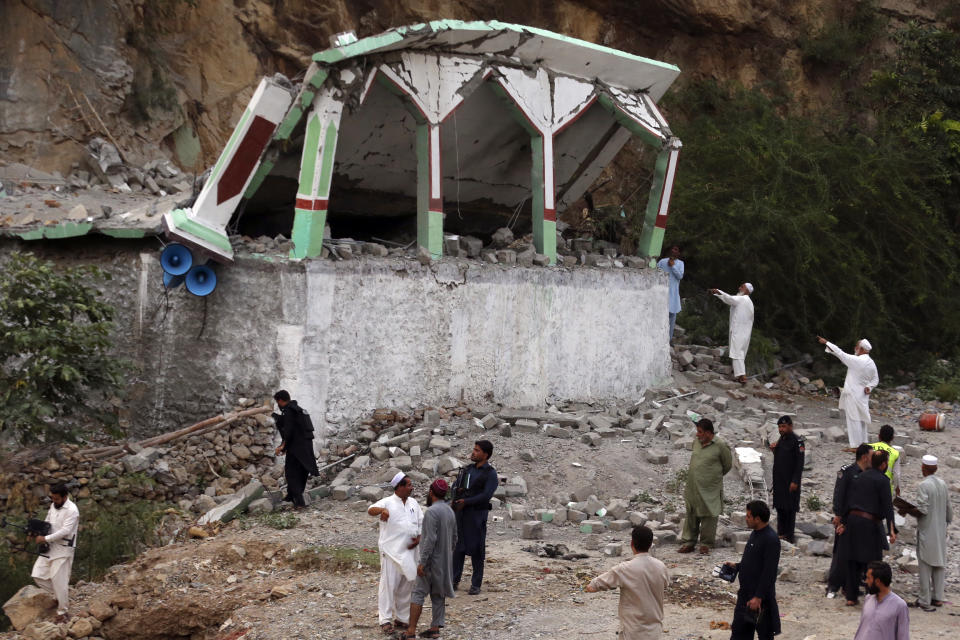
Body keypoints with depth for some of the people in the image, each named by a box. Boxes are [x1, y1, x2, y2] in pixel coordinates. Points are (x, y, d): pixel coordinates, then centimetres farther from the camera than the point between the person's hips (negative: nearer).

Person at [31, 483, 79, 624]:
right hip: (50, 548, 8)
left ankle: (63, 612, 7)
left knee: (59, 581, -6)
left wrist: (45, 539, -21)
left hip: (63, 550, -8)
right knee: (37, 575, 5)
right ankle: (58, 596, 23)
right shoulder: (53, 506, 8)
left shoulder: (72, 510, -18)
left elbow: (65, 531, -23)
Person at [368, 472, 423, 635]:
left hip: (409, 553, 6)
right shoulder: (388, 502, -8)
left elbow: (421, 523, 17)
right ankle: (385, 620, -1)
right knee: (389, 585, -5)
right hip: (391, 552, -6)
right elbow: (371, 510, -25)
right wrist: (382, 510, -47)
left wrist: (418, 538, -2)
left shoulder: (413, 503, 11)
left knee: (406, 587, 12)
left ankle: (402, 618, 24)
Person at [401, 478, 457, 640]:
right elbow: (454, 538, 14)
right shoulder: (450, 511, 8)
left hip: (432, 560, -8)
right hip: (445, 562, 8)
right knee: (438, 595, 11)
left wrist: (422, 563, -21)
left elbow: (430, 539, -23)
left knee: (418, 593, -5)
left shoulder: (431, 511, -18)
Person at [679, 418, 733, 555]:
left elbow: (728, 465, 0)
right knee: (691, 515, 11)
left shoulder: (720, 446, -11)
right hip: (693, 487, 5)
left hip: (710, 489, -5)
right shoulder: (696, 443, 6)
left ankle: (706, 543, 17)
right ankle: (688, 542, 20)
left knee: (708, 517, 4)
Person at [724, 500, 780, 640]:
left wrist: (758, 597, -23)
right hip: (745, 593, 9)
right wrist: (737, 566, 8)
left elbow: (769, 572, -22)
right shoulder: (755, 534, 9)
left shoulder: (771, 540, -20)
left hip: (761, 597, -9)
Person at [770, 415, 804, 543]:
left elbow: (800, 463, -16)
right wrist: (774, 449, 1)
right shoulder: (781, 439, 13)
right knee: (780, 508, 13)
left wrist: (795, 481, -20)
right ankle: (781, 533, 22)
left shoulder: (797, 441, -13)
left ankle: (789, 537, 0)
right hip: (779, 480, 8)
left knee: (790, 509, -4)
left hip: (790, 482, -8)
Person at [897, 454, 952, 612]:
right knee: (938, 564, 14)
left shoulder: (924, 485, -16)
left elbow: (922, 510, -21)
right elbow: (948, 509, 11)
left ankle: (925, 601, 4)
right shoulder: (942, 484, 5)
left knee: (925, 565, 0)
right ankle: (938, 598, 20)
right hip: (940, 530, 7)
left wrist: (906, 511, -7)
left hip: (927, 532, -7)